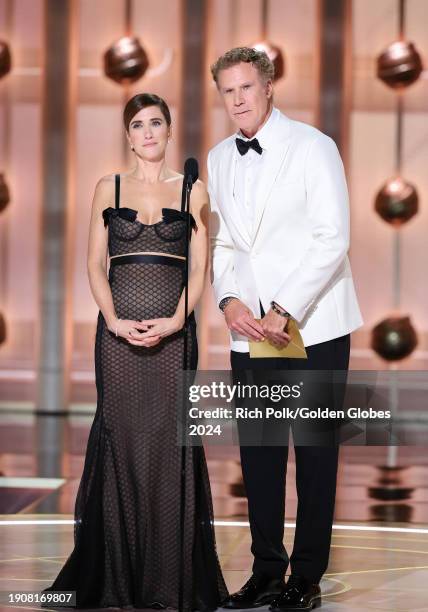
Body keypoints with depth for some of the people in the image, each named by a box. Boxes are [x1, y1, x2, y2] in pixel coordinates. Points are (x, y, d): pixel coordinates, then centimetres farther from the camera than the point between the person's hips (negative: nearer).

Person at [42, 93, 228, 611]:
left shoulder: (193, 191, 8)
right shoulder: (109, 188, 11)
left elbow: (199, 269, 3)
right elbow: (95, 264, 7)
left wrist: (174, 322, -11)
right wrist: (113, 319, -8)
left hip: (173, 331, -1)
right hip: (118, 330, 1)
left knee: (171, 440, -3)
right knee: (120, 438, 0)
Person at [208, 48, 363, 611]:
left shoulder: (313, 147, -7)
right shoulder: (218, 160, 11)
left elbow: (333, 239, -13)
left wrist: (284, 311, -18)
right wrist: (228, 299, -4)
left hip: (312, 327, -5)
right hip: (250, 331, 5)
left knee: (315, 455, 1)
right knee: (258, 455, 7)